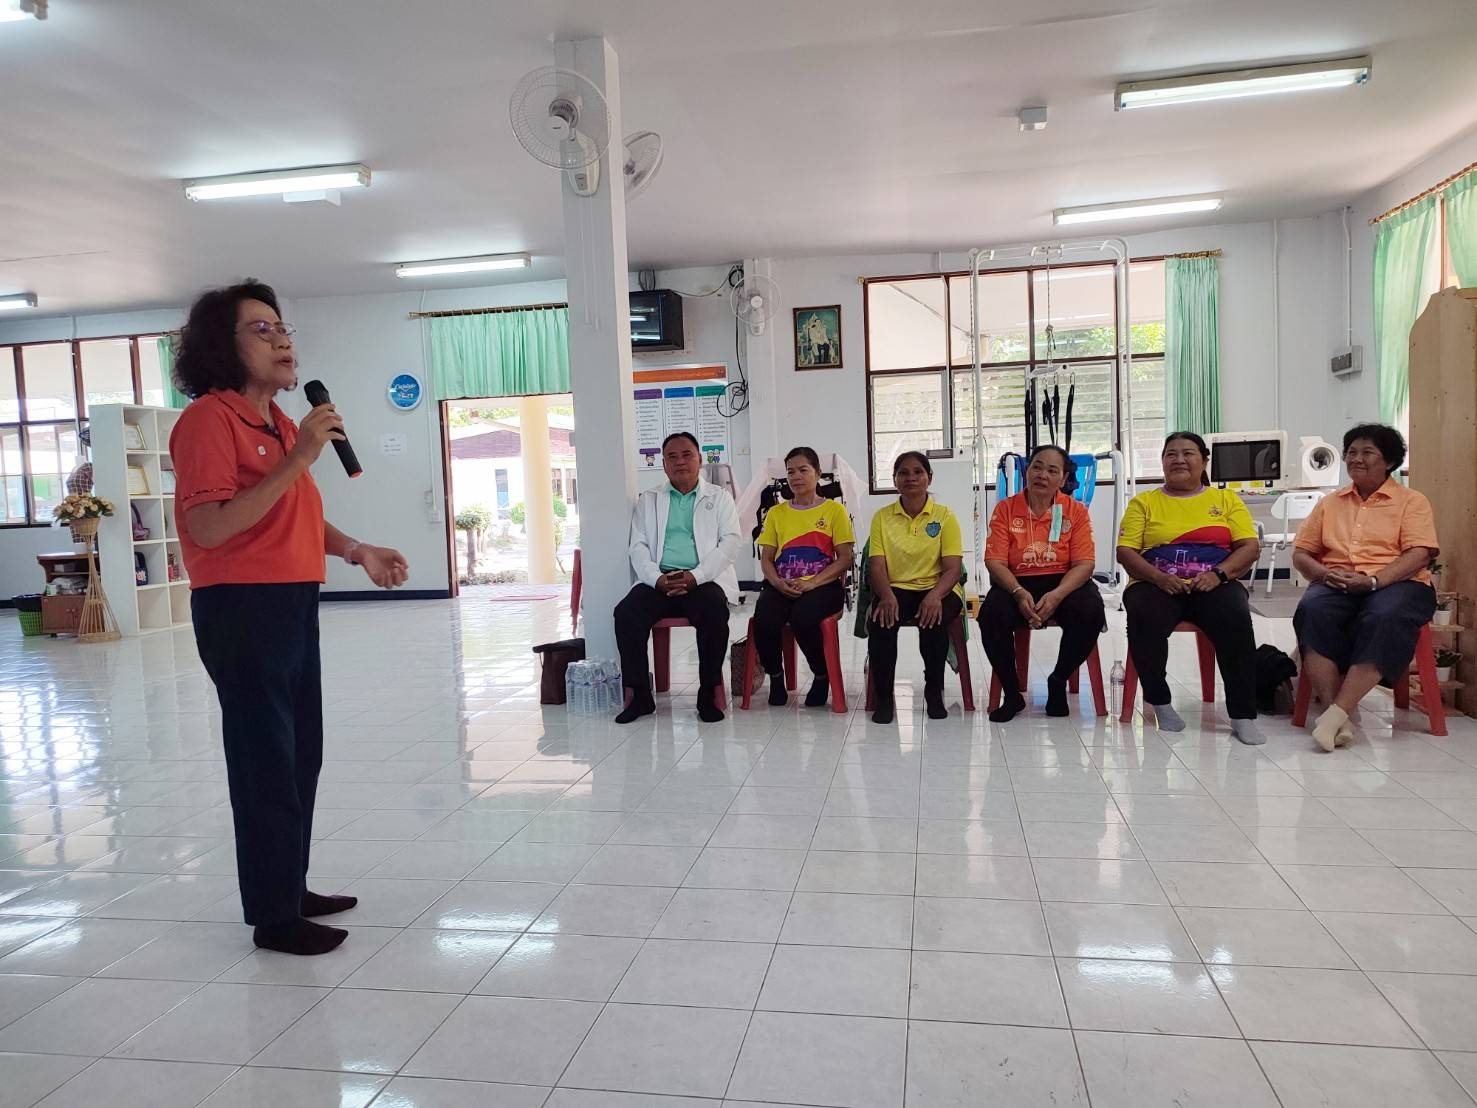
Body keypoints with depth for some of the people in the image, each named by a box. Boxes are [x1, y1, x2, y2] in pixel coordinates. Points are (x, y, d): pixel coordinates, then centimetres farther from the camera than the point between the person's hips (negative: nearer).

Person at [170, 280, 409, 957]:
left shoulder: (279, 423, 16)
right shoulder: (209, 418, -12)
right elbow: (209, 527, -23)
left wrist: (357, 552, 9)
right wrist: (296, 459, -25)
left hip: (292, 603, 9)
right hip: (241, 607, -9)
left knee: (300, 756, 16)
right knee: (266, 762, -1)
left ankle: (291, 887, 31)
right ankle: (272, 916, 13)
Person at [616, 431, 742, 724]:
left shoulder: (719, 497, 14)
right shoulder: (648, 500, 19)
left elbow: (732, 541, 0)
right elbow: (638, 546, 9)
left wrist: (695, 576, -14)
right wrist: (657, 578, -12)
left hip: (705, 579, -2)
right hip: (658, 581, 2)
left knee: (714, 611, -34)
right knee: (626, 612, -26)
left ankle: (709, 693, -20)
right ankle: (639, 695, -14)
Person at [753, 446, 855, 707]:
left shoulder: (834, 510, 7)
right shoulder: (776, 513, 17)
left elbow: (845, 559, 0)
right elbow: (766, 559, 12)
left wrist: (811, 583, -14)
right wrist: (777, 582, -11)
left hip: (822, 585, -2)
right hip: (781, 586, 3)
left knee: (802, 617, -35)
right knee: (764, 620, -30)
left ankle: (822, 676, -5)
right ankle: (775, 676, 1)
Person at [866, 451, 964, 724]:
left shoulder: (944, 516, 1)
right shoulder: (882, 517, 5)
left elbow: (952, 568, -6)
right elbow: (877, 566, -2)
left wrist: (935, 596, -26)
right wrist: (887, 596, -23)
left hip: (936, 588, -1)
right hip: (895, 589, 1)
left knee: (933, 620, -33)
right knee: (880, 620, -31)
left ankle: (934, 690, -8)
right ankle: (883, 695, -13)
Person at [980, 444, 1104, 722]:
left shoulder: (1076, 510, 3)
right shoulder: (1005, 509, 3)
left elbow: (1084, 564, -5)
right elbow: (995, 561, -5)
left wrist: (1056, 595, -24)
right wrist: (1019, 593, -24)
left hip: (1064, 583, 0)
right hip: (1016, 584, 0)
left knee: (1091, 611, -32)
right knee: (991, 613, -32)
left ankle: (1058, 682, -4)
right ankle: (1012, 693, -10)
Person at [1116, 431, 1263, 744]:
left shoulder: (1226, 499, 17)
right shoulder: (1144, 502, 14)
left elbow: (1249, 547, 6)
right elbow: (1125, 551, 3)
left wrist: (1219, 574, -13)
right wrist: (1158, 577, -15)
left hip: (1213, 585, 1)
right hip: (1157, 585, 0)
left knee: (1235, 619, -33)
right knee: (1144, 618, -34)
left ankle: (1243, 715, -24)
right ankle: (1158, 700, -13)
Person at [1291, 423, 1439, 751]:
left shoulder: (1412, 501, 12)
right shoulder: (1329, 503, 22)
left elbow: (1419, 554, -3)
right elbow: (1300, 554, 16)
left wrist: (1372, 581, -19)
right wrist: (1325, 574, -7)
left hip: (1396, 583, -2)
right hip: (1336, 585, 2)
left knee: (1384, 618, -38)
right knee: (1311, 612, -34)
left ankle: (1338, 713, -40)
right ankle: (1343, 716, -37)